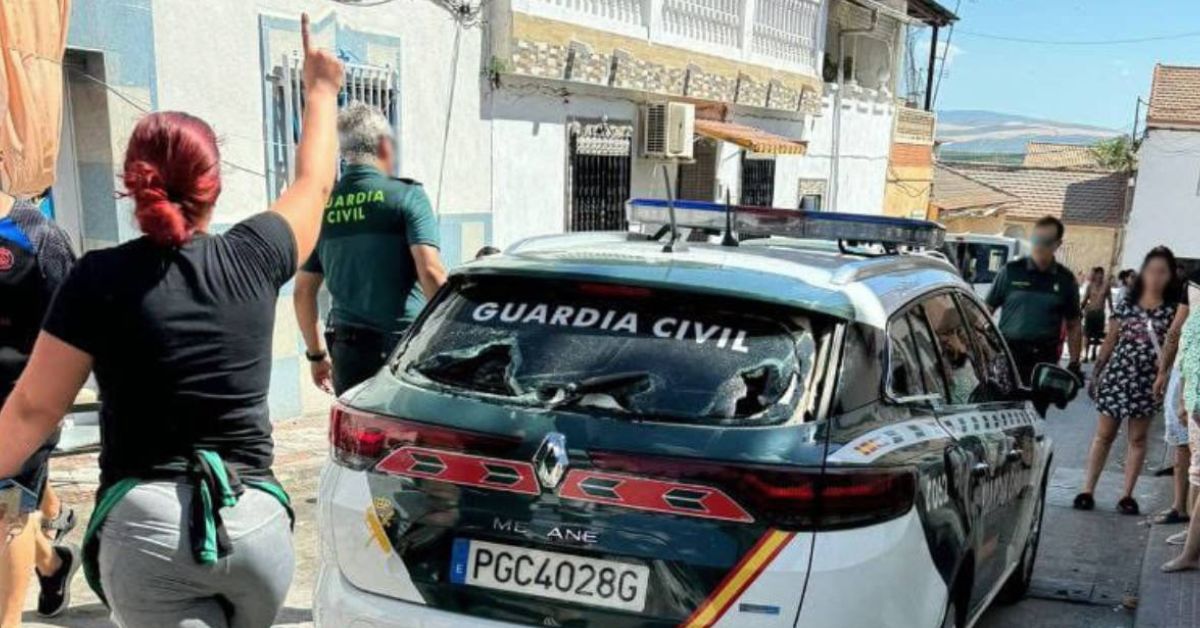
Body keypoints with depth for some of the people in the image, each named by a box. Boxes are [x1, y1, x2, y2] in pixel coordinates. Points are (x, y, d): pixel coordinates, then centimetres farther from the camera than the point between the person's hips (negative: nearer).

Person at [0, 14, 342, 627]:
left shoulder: (101, 279, -5)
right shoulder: (252, 260, 2)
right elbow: (312, 185, 21)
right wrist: (320, 89, 35)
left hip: (145, 524, -3)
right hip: (257, 523, 3)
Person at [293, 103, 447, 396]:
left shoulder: (321, 206, 8)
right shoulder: (406, 196, -5)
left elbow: (303, 292, 13)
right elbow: (430, 271, -16)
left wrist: (316, 355, 23)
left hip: (348, 349, 4)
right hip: (404, 344, -4)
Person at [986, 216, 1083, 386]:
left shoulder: (1066, 279, 8)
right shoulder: (1011, 271, 4)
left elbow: (1073, 325, 12)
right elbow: (987, 310, 6)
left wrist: (1074, 363, 5)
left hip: (1045, 359, 1)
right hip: (1008, 353, -1)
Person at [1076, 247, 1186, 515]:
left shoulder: (1173, 310, 0)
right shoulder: (1127, 303, 4)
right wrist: (1096, 372, 8)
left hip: (1147, 381, -1)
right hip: (1116, 375, 1)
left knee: (1137, 438, 8)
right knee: (1104, 434, 6)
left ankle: (1127, 495, 16)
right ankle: (1087, 490, 12)